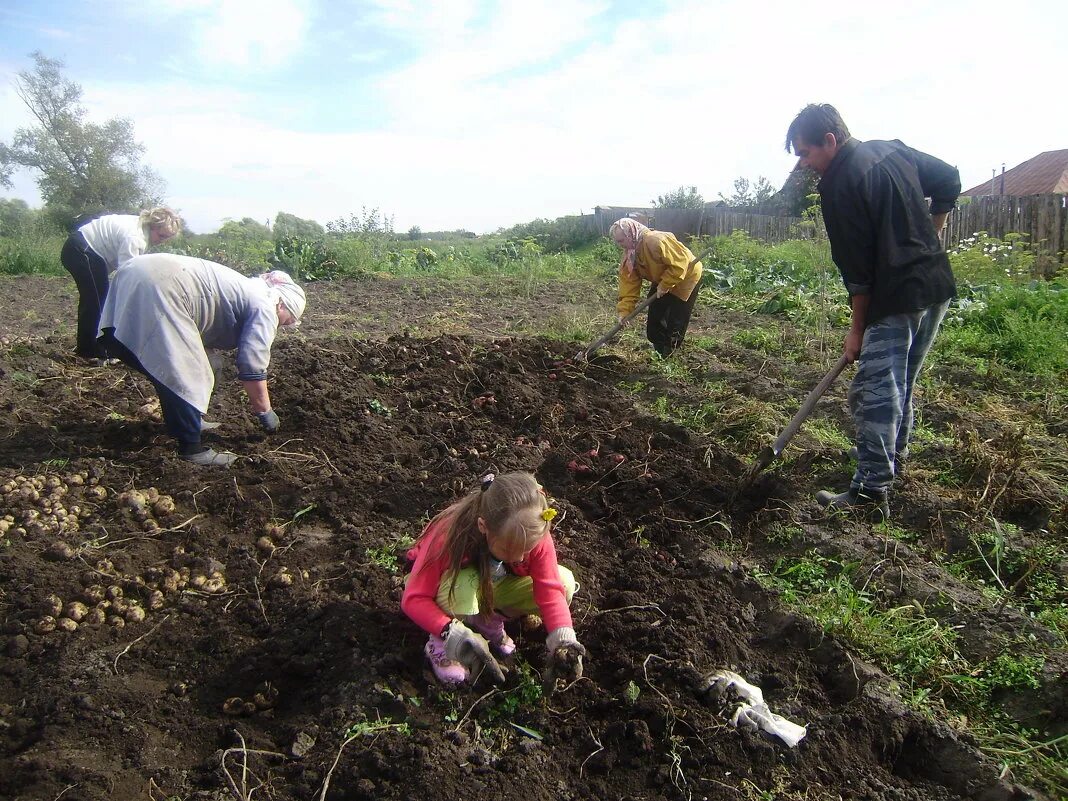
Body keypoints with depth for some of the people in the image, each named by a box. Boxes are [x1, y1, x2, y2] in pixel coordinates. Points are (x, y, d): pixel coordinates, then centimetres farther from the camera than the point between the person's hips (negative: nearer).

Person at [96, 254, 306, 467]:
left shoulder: (246, 289, 27)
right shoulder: (265, 307, 0)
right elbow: (252, 370, -4)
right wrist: (266, 413, 8)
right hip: (160, 289, -10)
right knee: (188, 374, -4)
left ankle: (184, 424, 34)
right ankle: (190, 448, 1)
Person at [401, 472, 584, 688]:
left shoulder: (534, 535, -28)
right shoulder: (449, 535, -38)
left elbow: (550, 590, -28)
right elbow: (413, 599, -35)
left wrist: (563, 639, -44)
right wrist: (452, 633, -49)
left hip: (492, 586, 4)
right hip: (447, 590, -4)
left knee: (565, 582, -18)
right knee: (465, 583, -41)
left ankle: (489, 621, 2)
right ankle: (439, 645, -11)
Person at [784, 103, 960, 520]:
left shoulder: (838, 184, -13)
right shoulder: (893, 151, 12)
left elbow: (856, 264, -13)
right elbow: (949, 180, 21)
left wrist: (857, 328, -6)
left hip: (897, 299, -9)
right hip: (937, 286, 9)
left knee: (875, 392, -8)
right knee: (903, 382, 21)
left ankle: (871, 491, -8)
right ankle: (893, 455, 36)